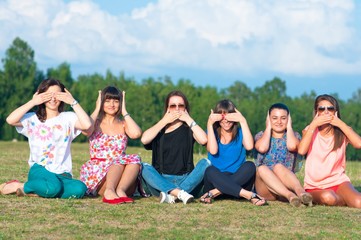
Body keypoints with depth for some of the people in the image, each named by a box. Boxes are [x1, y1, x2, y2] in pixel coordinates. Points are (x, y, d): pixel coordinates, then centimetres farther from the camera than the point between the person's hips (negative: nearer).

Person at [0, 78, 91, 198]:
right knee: (53, 187, -38)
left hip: (62, 174, 3)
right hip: (39, 170, -2)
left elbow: (87, 124, -10)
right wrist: (32, 102, -5)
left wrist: (73, 102, -5)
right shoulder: (33, 119, 10)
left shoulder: (68, 118, 10)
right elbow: (10, 120, -9)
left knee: (79, 189, -32)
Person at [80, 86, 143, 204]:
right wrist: (97, 109, -1)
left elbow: (136, 134, -10)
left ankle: (120, 190, -48)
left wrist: (124, 112, 2)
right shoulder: (96, 123, 11)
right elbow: (86, 131, -15)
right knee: (121, 159, -30)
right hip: (96, 171, -2)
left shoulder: (123, 125, 15)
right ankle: (110, 191, -55)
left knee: (135, 159, -27)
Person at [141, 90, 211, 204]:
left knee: (205, 163, -24)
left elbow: (203, 140, -11)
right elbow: (144, 139, -11)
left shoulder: (188, 129, 12)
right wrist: (164, 121, -3)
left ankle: (171, 195, -39)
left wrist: (189, 120, -2)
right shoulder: (159, 129, 12)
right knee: (144, 167, -26)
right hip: (161, 182, 0)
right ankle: (180, 193, -44)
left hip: (187, 181, 0)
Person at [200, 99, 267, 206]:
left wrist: (243, 121, -12)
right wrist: (209, 124, -12)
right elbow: (213, 151, -15)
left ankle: (215, 192, -35)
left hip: (239, 180, 1)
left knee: (249, 166, -28)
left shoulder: (240, 133, 8)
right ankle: (249, 195, -42)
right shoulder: (212, 133, 8)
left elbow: (249, 146, -16)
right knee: (210, 170, -32)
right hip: (216, 179, 0)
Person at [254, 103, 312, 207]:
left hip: (286, 183, 0)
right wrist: (268, 128, 5)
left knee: (278, 167, -32)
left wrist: (289, 127, 4)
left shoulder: (294, 135, 15)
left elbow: (292, 146, -13)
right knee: (261, 168, -32)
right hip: (265, 189, 1)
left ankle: (300, 191, -60)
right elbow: (262, 148, -11)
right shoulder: (261, 135, 16)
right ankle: (290, 196, -55)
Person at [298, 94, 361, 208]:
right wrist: (313, 124, -13)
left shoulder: (342, 132, 6)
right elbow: (301, 150, -17)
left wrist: (341, 124, -12)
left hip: (339, 181, 0)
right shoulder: (310, 130, 5)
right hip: (315, 187, 0)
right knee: (327, 197, -36)